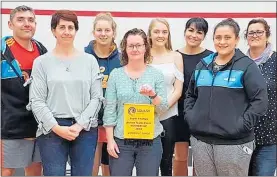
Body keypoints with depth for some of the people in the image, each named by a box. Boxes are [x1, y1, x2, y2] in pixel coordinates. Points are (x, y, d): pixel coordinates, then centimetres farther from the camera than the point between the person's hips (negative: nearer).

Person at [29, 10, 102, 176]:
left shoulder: (90, 60, 7)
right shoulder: (41, 62, 3)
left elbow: (97, 97, 2)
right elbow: (36, 101, -2)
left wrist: (79, 125, -8)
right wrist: (57, 128, -10)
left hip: (85, 129, 1)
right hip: (51, 130, -1)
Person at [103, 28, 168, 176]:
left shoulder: (156, 74, 1)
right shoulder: (116, 74, 1)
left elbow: (163, 109, -1)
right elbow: (109, 110, 0)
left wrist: (153, 95, -20)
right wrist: (110, 140, -4)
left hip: (150, 140, 1)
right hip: (121, 141, 0)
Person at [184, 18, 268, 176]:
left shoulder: (247, 66, -4)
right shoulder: (203, 65, 12)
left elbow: (260, 101, -9)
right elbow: (191, 94, 22)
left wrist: (242, 125, -16)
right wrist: (190, 116, 7)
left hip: (233, 142, -5)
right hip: (200, 140, 5)